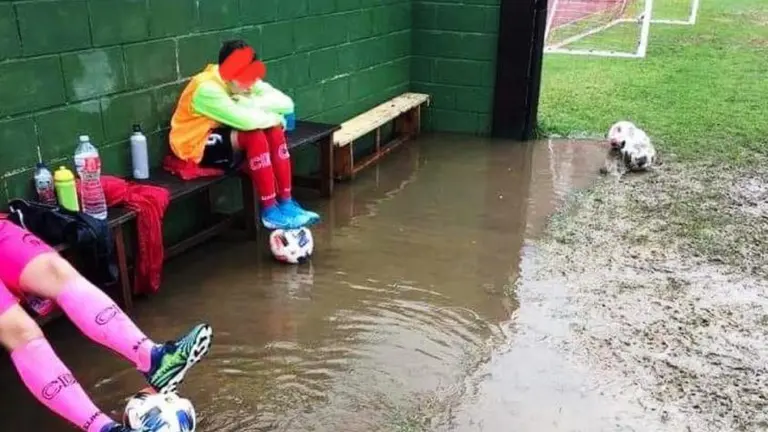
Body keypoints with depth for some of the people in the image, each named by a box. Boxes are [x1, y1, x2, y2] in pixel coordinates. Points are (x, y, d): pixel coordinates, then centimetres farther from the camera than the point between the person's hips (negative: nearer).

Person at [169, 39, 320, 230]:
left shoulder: (245, 80, -7)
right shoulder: (206, 89, -29)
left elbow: (286, 104, -16)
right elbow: (246, 121, -40)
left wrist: (252, 103, -30)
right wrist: (275, 118, -22)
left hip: (225, 133, 8)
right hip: (196, 146, -7)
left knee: (274, 130, -16)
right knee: (254, 135, -30)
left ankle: (286, 202, -12)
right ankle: (270, 211, -23)